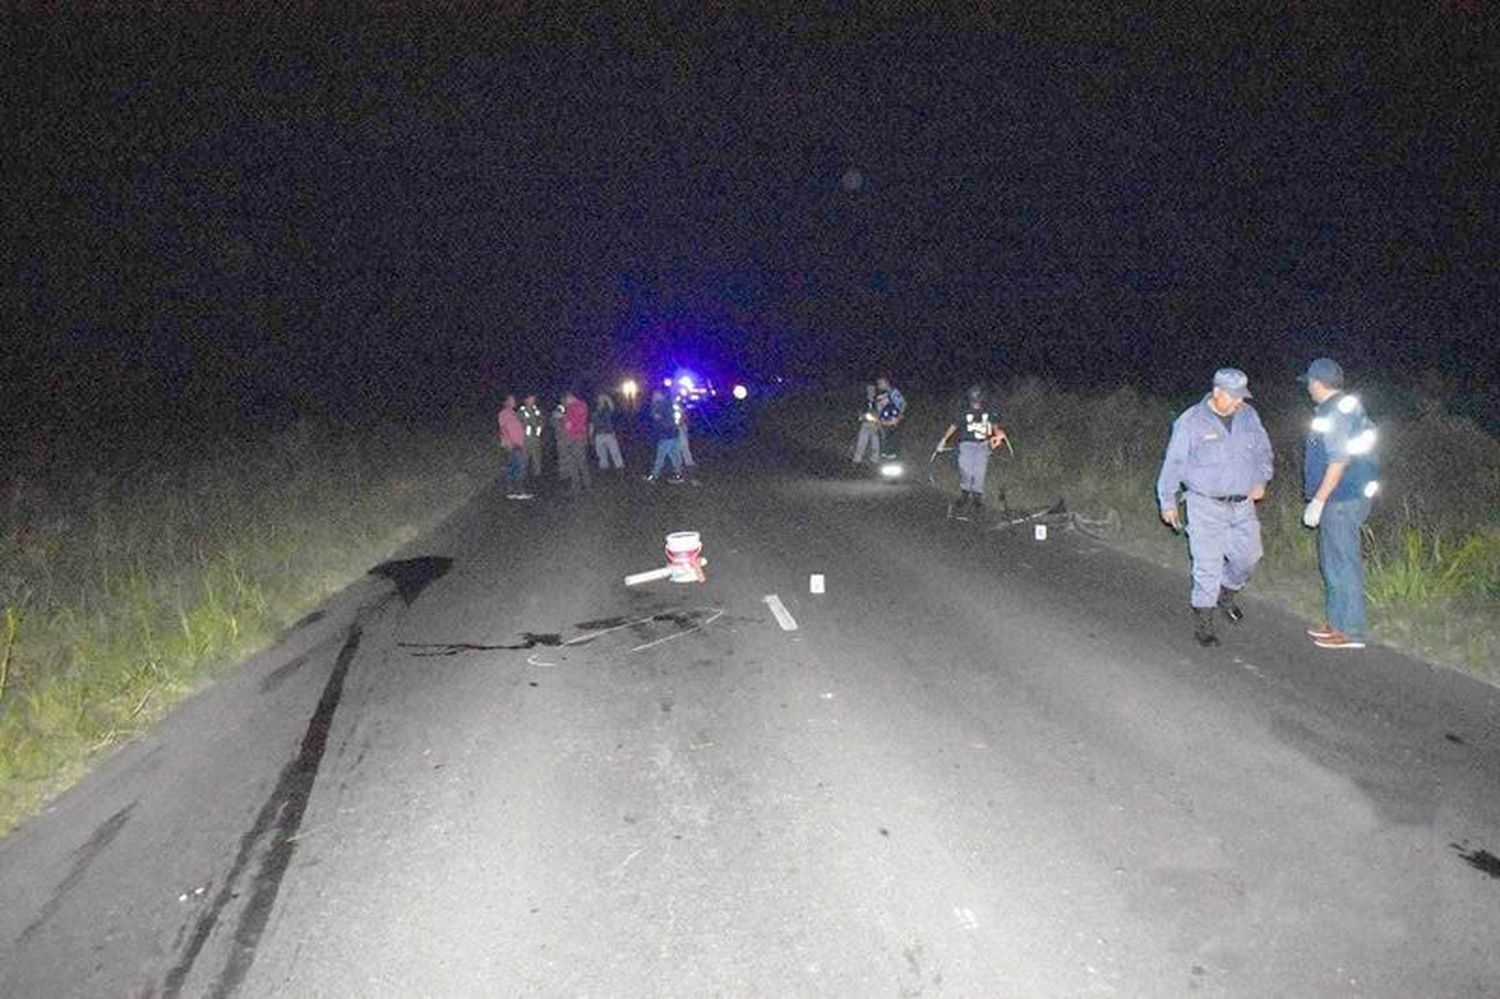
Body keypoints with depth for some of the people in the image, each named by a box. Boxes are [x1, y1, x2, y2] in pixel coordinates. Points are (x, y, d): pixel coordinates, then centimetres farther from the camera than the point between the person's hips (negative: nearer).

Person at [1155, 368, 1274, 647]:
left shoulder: (1248, 416, 3)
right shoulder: (1191, 422, -11)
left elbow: (1263, 450, 16)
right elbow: (1174, 463, -6)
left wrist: (1261, 480, -1)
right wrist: (1167, 501, -5)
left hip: (1243, 504, 5)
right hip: (1206, 505, -5)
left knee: (1248, 556, 13)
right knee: (1208, 564, -5)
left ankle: (1226, 596, 42)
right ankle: (1202, 622, 7)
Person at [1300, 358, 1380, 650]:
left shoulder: (1334, 414, -19)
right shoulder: (1347, 407, 12)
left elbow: (1339, 462, -23)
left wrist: (1318, 500, -19)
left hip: (1341, 501, -10)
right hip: (1347, 497, 10)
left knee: (1341, 564, -3)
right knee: (1334, 563, 18)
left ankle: (1350, 632, 5)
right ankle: (1339, 622, 27)